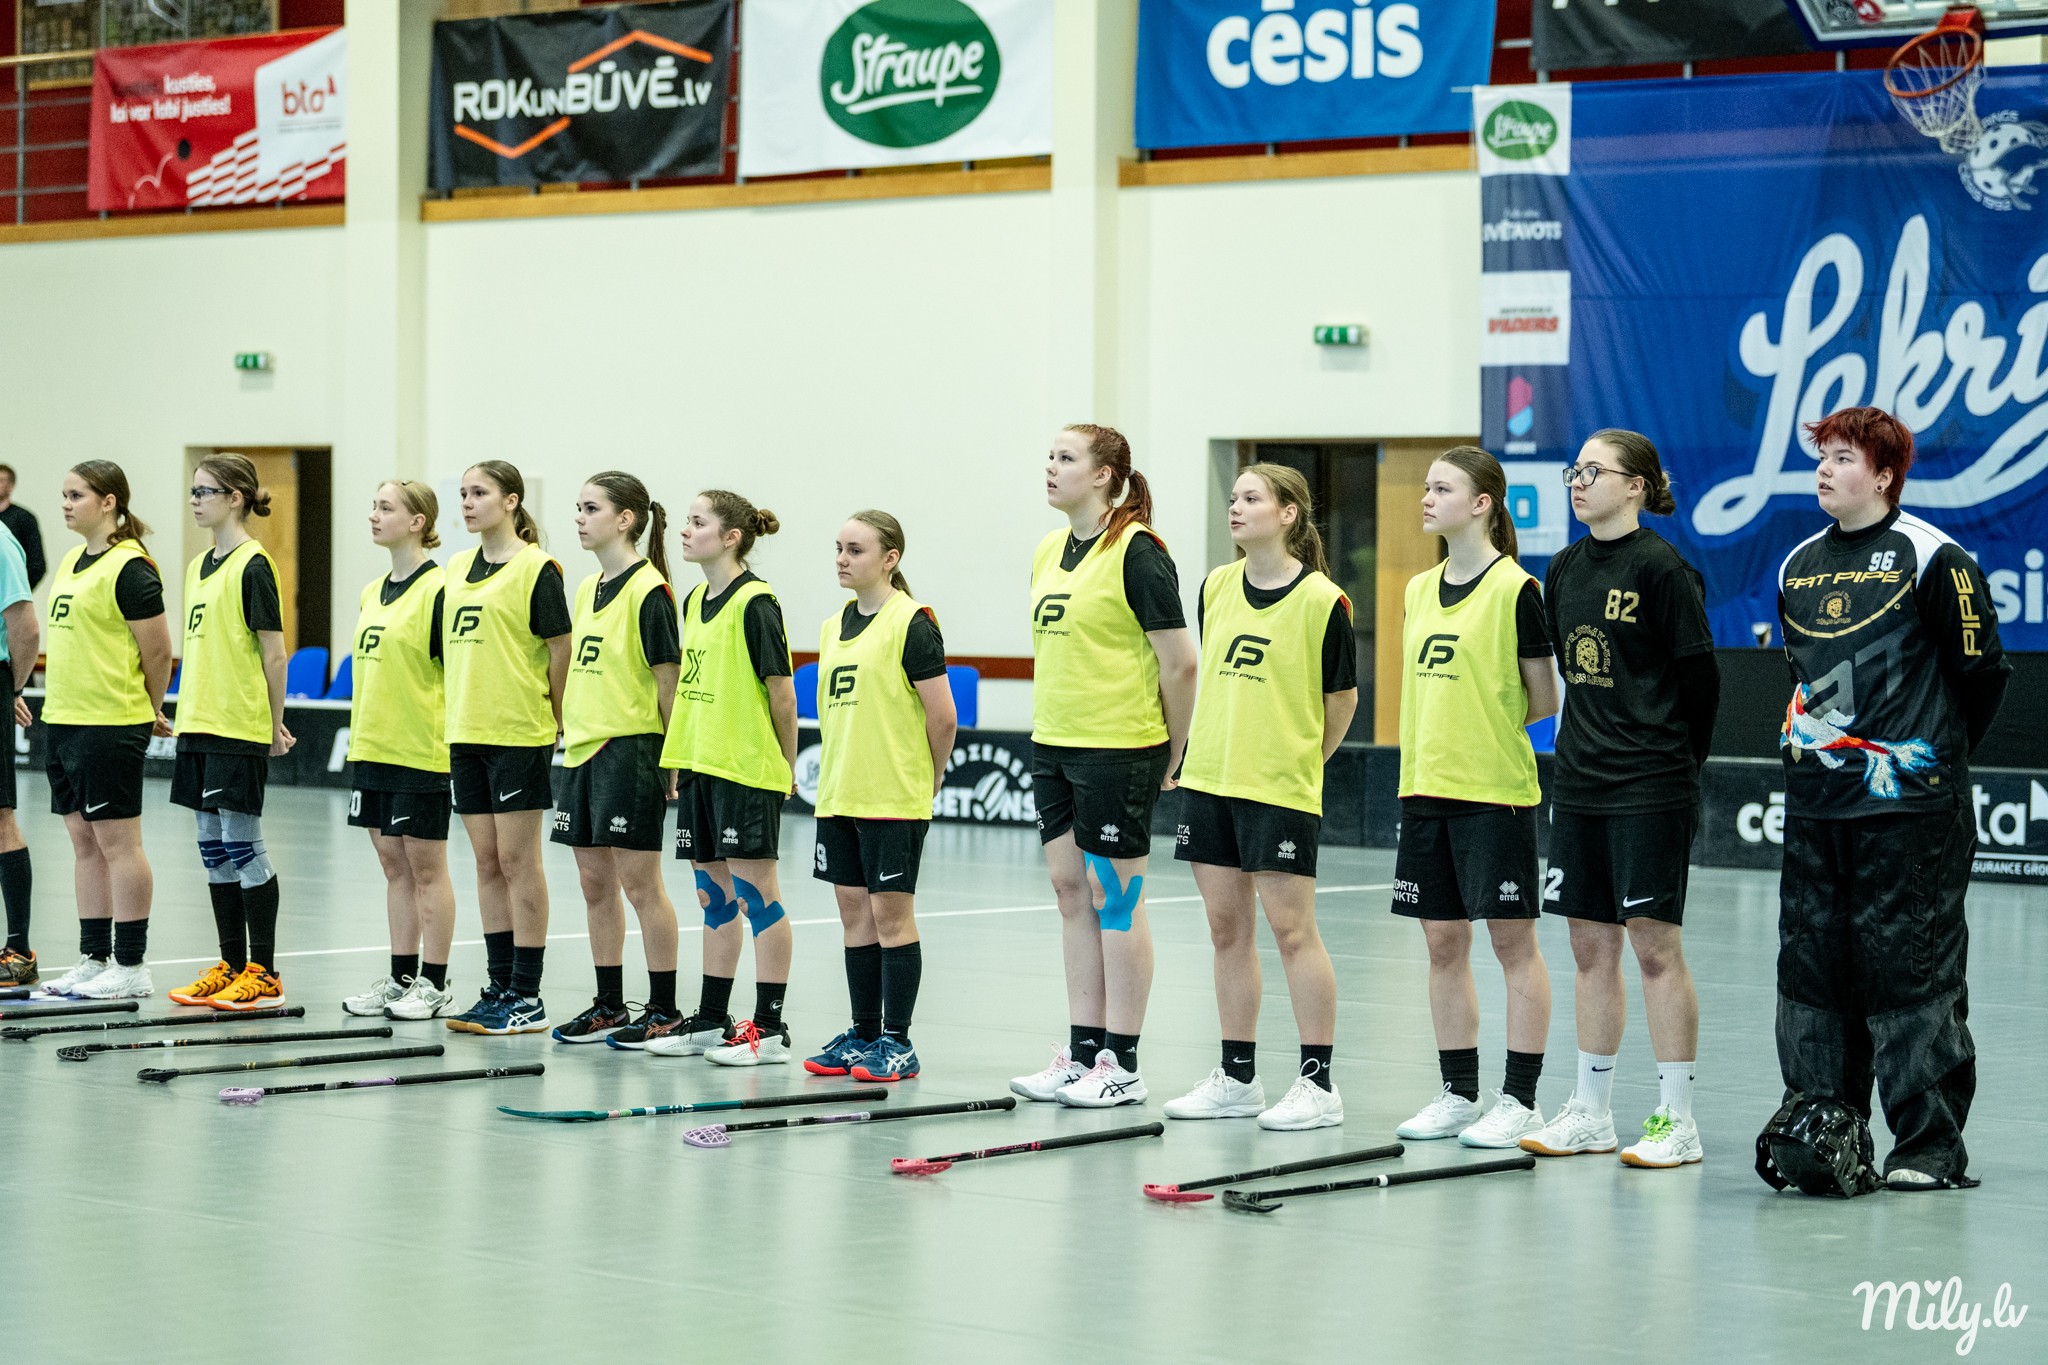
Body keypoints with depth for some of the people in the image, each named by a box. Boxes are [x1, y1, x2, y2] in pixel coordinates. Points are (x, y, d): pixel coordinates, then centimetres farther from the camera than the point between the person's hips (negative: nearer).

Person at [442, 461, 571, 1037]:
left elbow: (560, 650, -8)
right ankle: (499, 988, 16)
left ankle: (527, 998, 2)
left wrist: (556, 722, -5)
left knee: (517, 861, -3)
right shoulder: (458, 568, 13)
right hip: (466, 732, 7)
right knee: (487, 862, 10)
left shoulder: (535, 568, -9)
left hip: (519, 733, -7)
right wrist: (458, 709, 14)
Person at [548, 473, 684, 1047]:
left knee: (640, 881, -4)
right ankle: (609, 1006, 19)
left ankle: (664, 1010, 3)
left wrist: (670, 759, -13)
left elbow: (668, 678, -12)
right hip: (584, 747, 9)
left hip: (631, 749, -9)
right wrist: (571, 730, 15)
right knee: (595, 885, 11)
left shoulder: (648, 590, -12)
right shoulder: (588, 590, 13)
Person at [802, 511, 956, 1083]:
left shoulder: (912, 623, -11)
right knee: (855, 913, 11)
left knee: (891, 912, -3)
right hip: (839, 795, 7)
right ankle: (863, 1034, 18)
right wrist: (838, 777, 14)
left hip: (894, 800, -7)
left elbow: (943, 718, -11)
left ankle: (897, 1041, 3)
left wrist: (926, 781, -1)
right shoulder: (834, 626, 13)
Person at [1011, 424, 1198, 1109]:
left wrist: (1171, 755, -7)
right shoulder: (1049, 552, 11)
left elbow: (1179, 662, -13)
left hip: (1120, 750, -8)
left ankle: (1121, 1065, 5)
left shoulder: (1136, 552, -13)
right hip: (1053, 745, 8)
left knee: (1115, 898, -2)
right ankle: (1081, 1053, 17)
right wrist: (1048, 729, 18)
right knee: (1072, 892, 10)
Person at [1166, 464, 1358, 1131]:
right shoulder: (1216, 588, 7)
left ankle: (1318, 1084, 3)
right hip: (1209, 778, 6)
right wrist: (1219, 750, 15)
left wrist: (1300, 763, 6)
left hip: (1281, 789, -6)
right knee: (1228, 928, 10)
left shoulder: (1321, 600, -10)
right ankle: (1237, 1077, 18)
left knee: (1291, 929, -4)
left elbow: (1341, 699, -2)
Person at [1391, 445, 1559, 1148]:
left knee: (1511, 939, -1)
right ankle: (1458, 1094, 18)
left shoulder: (1515, 589, -9)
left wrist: (1490, 724, 0)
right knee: (1443, 942, 10)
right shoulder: (1420, 590, 12)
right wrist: (1432, 740, 6)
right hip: (1426, 784, 7)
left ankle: (1521, 1100, 5)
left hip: (1495, 789, -7)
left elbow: (1545, 698, -5)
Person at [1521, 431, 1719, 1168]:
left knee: (1654, 942, -4)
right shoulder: (1564, 568, 10)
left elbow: (1700, 677, -8)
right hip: (1579, 783, 7)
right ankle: (1591, 1111, 19)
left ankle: (1677, 1120, 2)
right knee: (1590, 943, 11)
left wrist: (1679, 765, 0)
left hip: (1650, 788, -7)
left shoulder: (1662, 569, -10)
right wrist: (1588, 749, 13)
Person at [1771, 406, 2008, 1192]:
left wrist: (1936, 753, 5)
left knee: (1913, 976, -4)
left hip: (1910, 806, -7)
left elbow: (1982, 670, -3)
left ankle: (1932, 1147, 2)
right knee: (1812, 971, 8)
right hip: (1814, 802, 7)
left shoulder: (1931, 559, -7)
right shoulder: (1798, 567, 13)